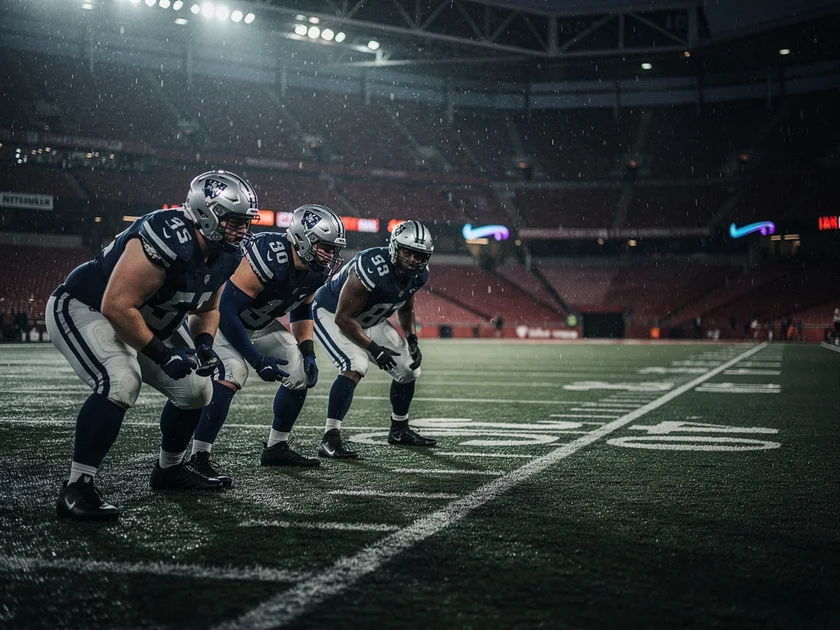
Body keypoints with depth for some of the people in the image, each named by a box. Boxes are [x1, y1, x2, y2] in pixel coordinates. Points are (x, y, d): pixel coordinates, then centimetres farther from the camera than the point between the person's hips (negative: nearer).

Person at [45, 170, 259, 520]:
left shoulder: (226, 255, -5)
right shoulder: (168, 240, -34)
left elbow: (208, 308, 11)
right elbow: (116, 307, -34)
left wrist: (203, 343, -9)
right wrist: (161, 353, -28)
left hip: (143, 321, 9)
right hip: (85, 309, -9)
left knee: (196, 389, 9)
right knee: (121, 383, -32)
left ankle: (169, 470, 29)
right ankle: (76, 489, -24)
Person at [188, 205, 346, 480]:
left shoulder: (316, 271, -11)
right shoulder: (270, 259, -36)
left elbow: (302, 310, 10)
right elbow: (226, 313, -33)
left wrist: (308, 352, -2)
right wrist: (257, 360, -29)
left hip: (260, 323, 8)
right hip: (221, 319, -8)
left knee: (302, 374, 3)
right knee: (232, 374, -30)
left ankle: (276, 448, 18)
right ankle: (199, 458, -23)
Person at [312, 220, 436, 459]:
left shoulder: (418, 275, -12)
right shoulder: (371, 269, -36)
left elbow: (406, 307, 10)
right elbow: (343, 317, -31)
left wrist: (412, 339, -1)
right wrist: (374, 348, -31)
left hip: (369, 320, 8)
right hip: (332, 315, -8)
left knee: (408, 369, 6)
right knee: (355, 367, -30)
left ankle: (399, 429, 26)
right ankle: (330, 439, -27)